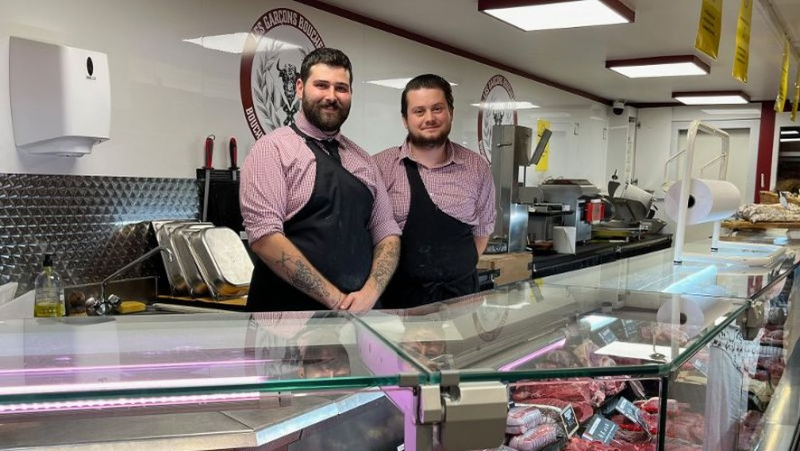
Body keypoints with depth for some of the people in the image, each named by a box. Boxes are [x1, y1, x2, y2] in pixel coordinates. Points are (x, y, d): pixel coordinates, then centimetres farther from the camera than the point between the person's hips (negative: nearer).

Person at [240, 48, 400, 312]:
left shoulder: (362, 160, 10)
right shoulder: (273, 149, -7)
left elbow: (387, 233, 9)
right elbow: (264, 236, -17)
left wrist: (369, 293, -9)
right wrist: (336, 300, -17)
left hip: (359, 312, 5)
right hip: (288, 312, -5)